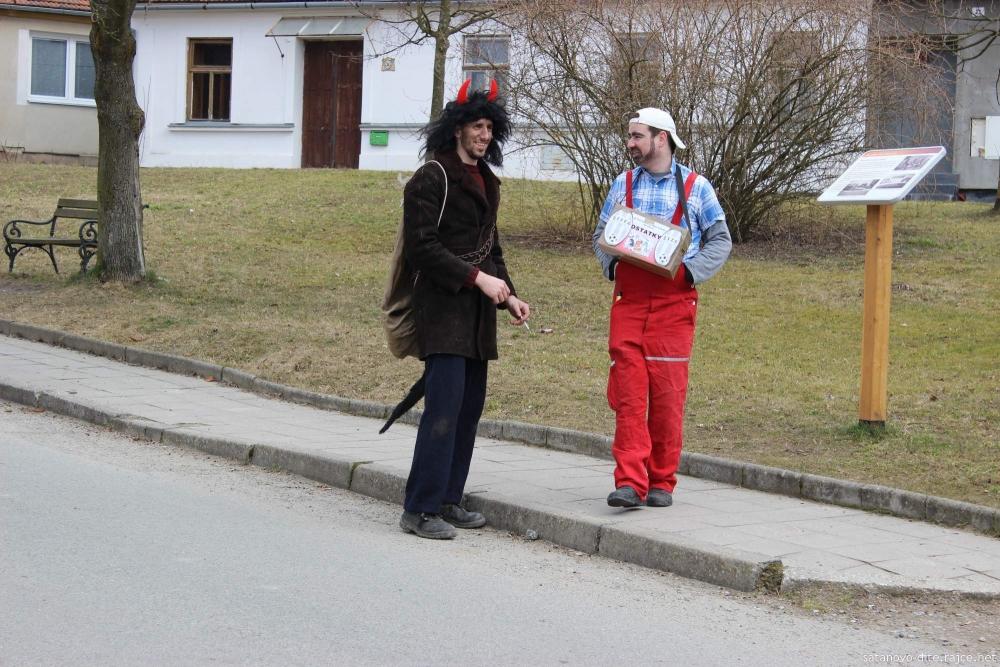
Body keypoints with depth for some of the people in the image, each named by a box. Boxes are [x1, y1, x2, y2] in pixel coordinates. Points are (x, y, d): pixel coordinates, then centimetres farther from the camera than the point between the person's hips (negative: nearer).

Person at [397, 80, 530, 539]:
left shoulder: (487, 182, 20)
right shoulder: (431, 178, -7)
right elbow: (422, 247, -14)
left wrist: (509, 296, 14)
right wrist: (477, 277, -18)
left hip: (477, 311, 9)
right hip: (443, 309, -9)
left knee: (470, 406, 8)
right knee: (445, 404, -14)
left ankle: (447, 500, 15)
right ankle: (420, 509, -12)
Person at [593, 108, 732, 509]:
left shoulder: (695, 187, 3)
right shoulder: (623, 185, 12)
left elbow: (720, 240, 5)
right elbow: (601, 234, 17)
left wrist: (690, 270, -11)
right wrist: (611, 264, -3)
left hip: (674, 301, -2)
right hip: (628, 300, 2)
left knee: (667, 394, 0)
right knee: (627, 393, -7)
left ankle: (662, 482, 9)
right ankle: (630, 483, -9)